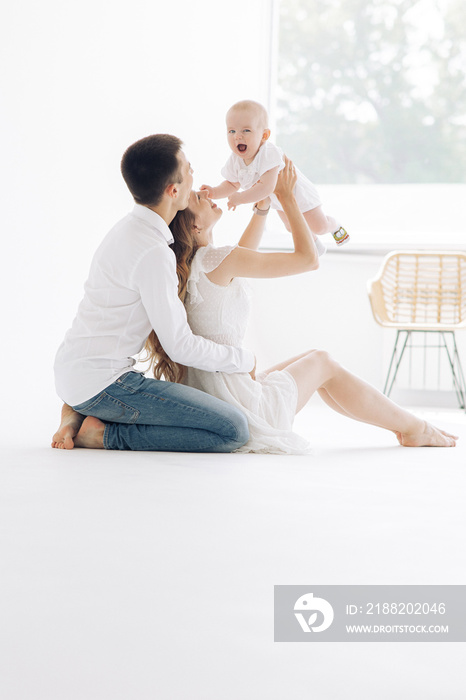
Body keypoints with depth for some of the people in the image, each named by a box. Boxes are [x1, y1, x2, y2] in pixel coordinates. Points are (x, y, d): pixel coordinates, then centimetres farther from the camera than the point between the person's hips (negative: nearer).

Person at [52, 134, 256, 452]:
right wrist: (245, 359, -2)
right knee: (234, 429, -13)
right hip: (102, 380, -10)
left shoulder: (130, 228, 11)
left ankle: (82, 414, 12)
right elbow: (180, 346, -16)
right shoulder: (153, 252, -20)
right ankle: (104, 434, -9)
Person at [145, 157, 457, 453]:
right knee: (321, 362, 15)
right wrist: (287, 196, 1)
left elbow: (242, 261, 29)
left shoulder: (185, 267, 7)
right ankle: (413, 428, 32)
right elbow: (308, 258, -10)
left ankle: (410, 426, 34)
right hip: (243, 418, -9)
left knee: (315, 359, 23)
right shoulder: (215, 260, -19)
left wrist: (263, 203, 25)